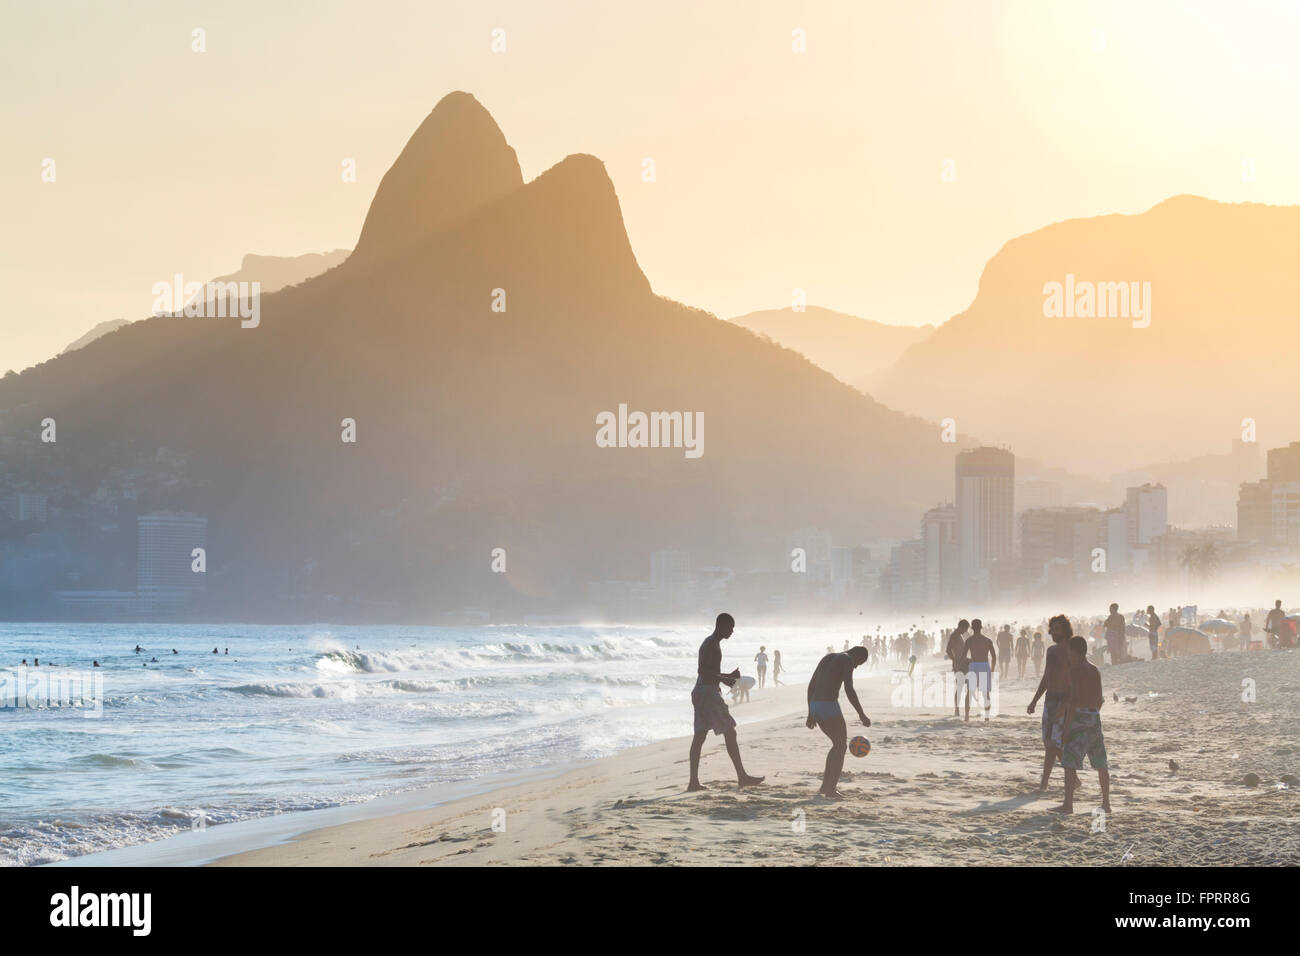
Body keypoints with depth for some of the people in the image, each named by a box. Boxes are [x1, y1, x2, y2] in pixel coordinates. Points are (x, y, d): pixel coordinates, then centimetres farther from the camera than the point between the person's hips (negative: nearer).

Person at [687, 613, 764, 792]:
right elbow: (702, 671, -23)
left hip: (701, 692, 11)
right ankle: (742, 776, -3)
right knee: (730, 733, -6)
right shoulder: (712, 645, -13)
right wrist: (723, 680, -21)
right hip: (708, 692, -11)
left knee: (699, 736, 7)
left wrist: (728, 676, 22)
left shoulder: (711, 643, 20)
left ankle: (693, 781, 5)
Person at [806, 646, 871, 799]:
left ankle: (825, 786, 22)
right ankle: (830, 790, 4)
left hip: (815, 706, 8)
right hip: (830, 707, -8)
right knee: (841, 747, 9)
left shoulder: (827, 658, 22)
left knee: (838, 744, 23)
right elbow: (849, 690, -16)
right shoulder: (847, 660, -5)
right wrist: (862, 714, -10)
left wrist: (810, 714, 25)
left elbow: (811, 685, 22)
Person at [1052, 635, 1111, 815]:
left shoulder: (1076, 670, -11)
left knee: (1069, 763, -10)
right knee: (1101, 764, 15)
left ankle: (1068, 804, -16)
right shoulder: (1095, 671, 14)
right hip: (1095, 716, 9)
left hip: (1080, 717, -9)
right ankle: (1106, 803, 22)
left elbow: (1074, 699, -18)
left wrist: (1066, 726, -18)